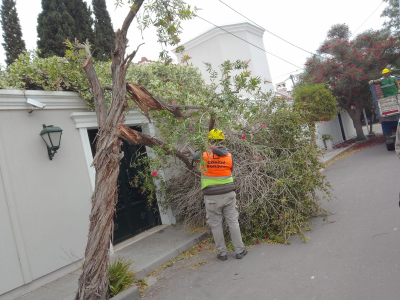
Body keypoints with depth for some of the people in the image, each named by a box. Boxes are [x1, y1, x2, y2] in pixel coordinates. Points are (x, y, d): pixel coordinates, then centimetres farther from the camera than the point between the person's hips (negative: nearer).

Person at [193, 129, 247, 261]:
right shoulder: (229, 156, -3)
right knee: (233, 222, 14)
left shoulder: (204, 156, -12)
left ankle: (221, 253, 21)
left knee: (216, 225, 11)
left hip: (212, 197, -2)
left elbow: (194, 158, 8)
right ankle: (239, 250, 22)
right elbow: (230, 170, 9)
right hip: (228, 194, 2)